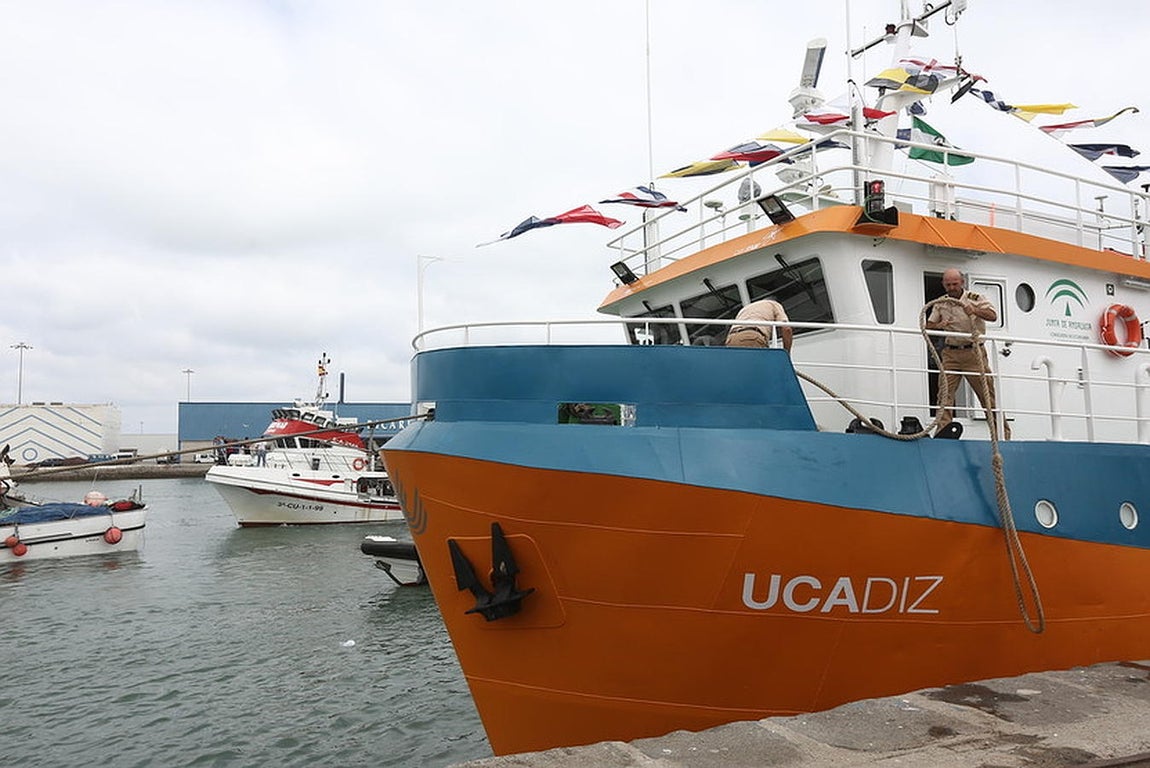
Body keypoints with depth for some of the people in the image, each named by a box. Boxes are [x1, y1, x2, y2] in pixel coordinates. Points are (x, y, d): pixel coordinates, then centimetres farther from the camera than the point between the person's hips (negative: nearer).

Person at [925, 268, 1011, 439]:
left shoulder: (975, 299, -1)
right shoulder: (940, 304, 10)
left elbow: (993, 316, -15)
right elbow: (928, 325, 16)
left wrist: (975, 311, -33)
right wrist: (939, 325, -7)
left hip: (973, 352, -3)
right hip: (950, 354, 3)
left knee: (987, 393, 1)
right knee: (945, 394, -5)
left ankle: (1003, 432, 9)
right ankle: (942, 433, -4)